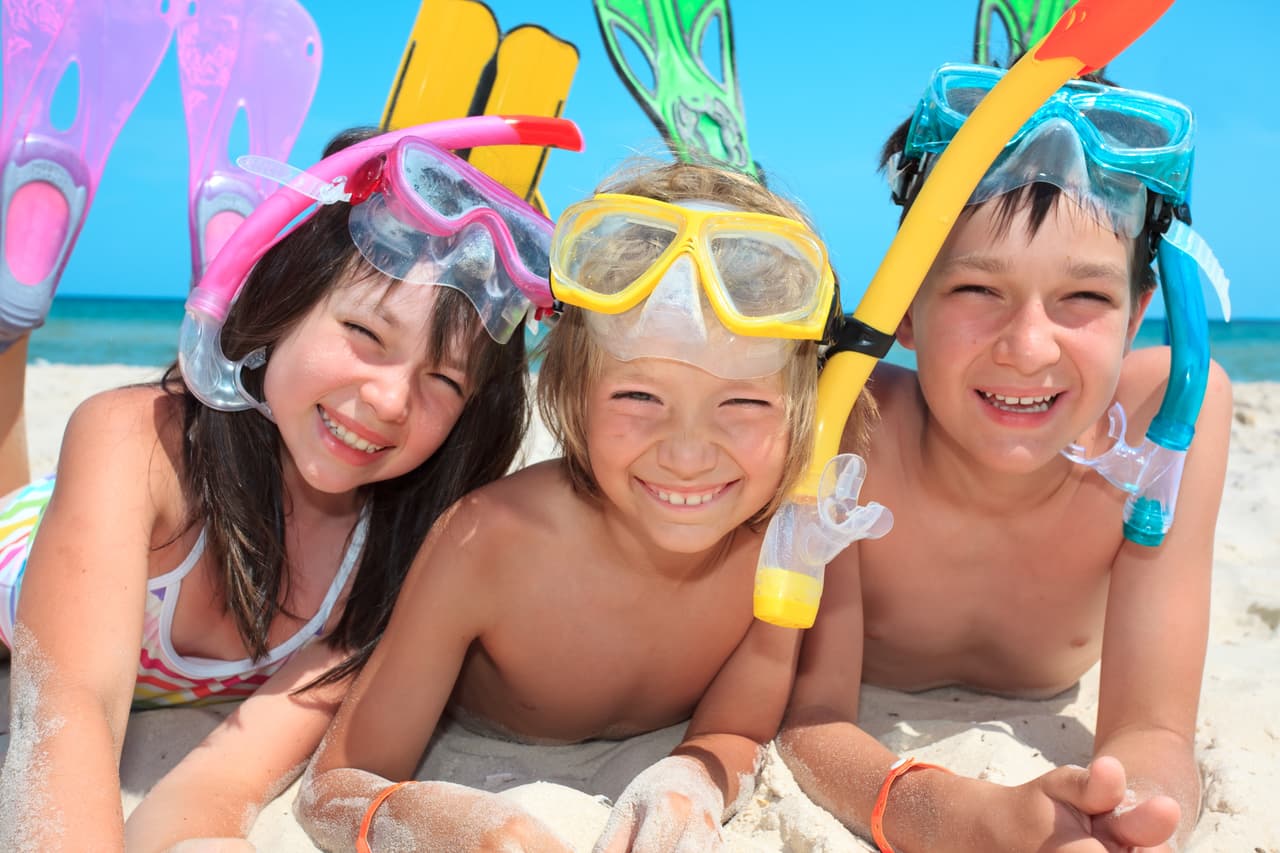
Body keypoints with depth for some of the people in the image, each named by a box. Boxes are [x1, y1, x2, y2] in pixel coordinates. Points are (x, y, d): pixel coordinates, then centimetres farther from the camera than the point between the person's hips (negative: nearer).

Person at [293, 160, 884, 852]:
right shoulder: (490, 540, -30)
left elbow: (736, 735, -10)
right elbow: (329, 790, -23)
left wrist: (694, 781, -34)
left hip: (649, 775, 4)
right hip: (484, 781, -3)